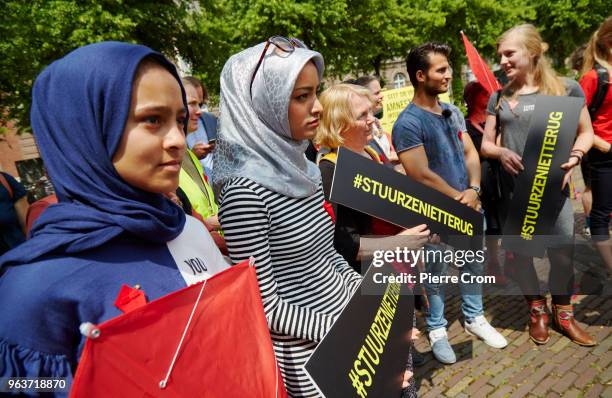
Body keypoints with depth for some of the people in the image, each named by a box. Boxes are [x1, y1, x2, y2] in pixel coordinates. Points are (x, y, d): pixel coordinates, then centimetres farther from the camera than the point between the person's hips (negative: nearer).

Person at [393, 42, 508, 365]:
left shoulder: (453, 112, 8)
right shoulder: (408, 123, -17)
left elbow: (470, 154, 7)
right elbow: (422, 175, -20)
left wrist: (473, 191, -11)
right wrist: (460, 199, -11)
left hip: (470, 207, 7)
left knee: (473, 265, 19)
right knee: (435, 274, 9)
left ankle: (474, 317, 41)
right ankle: (436, 329, 28)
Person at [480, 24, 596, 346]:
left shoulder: (566, 89, 2)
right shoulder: (499, 98, 8)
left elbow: (586, 132, 6)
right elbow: (485, 143, 10)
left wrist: (574, 157, -13)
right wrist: (501, 153, -11)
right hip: (512, 187, 2)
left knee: (563, 249, 4)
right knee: (520, 249, 10)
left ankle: (563, 313, 29)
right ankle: (537, 311, 32)